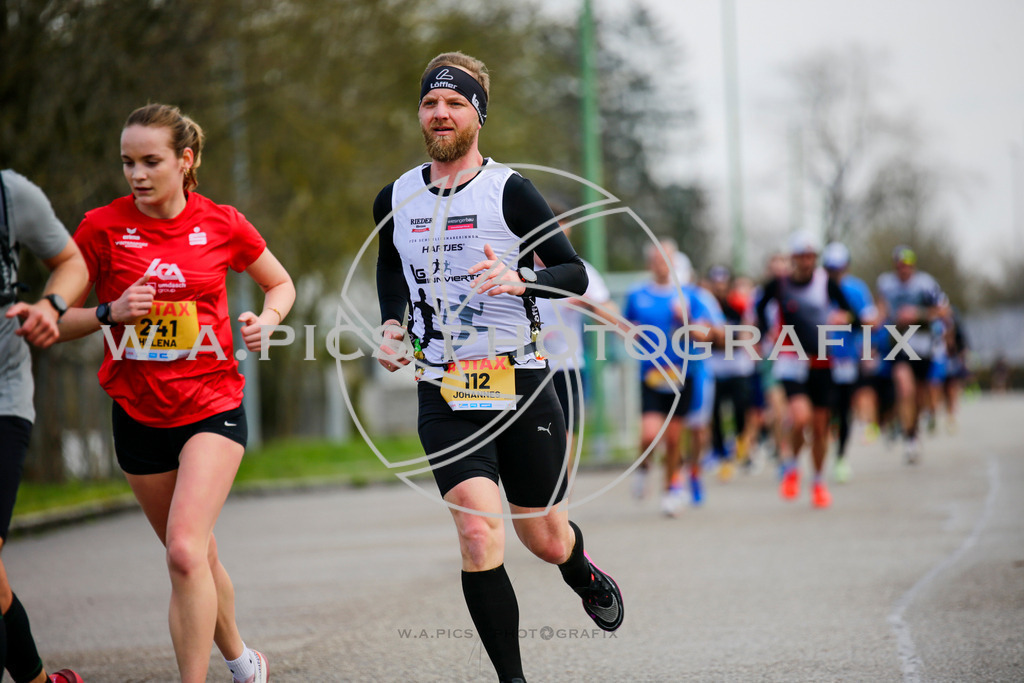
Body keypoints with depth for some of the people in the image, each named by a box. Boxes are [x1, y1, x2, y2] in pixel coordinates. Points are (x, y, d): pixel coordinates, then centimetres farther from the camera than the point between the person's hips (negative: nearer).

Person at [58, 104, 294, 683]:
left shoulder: (222, 224, -4)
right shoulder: (103, 227, -4)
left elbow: (281, 283, 13)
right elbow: (57, 319, 0)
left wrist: (267, 318, -8)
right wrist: (112, 312, -18)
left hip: (213, 406, -2)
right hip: (138, 413, 2)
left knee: (186, 551, -20)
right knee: (197, 555, 14)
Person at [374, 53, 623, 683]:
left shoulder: (510, 191, -7)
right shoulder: (396, 199, 6)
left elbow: (576, 274, -4)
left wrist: (520, 280, -23)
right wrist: (392, 324, 9)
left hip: (520, 385, -2)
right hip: (444, 396, 2)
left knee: (547, 542, 11)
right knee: (478, 532, -18)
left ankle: (587, 577, 49)